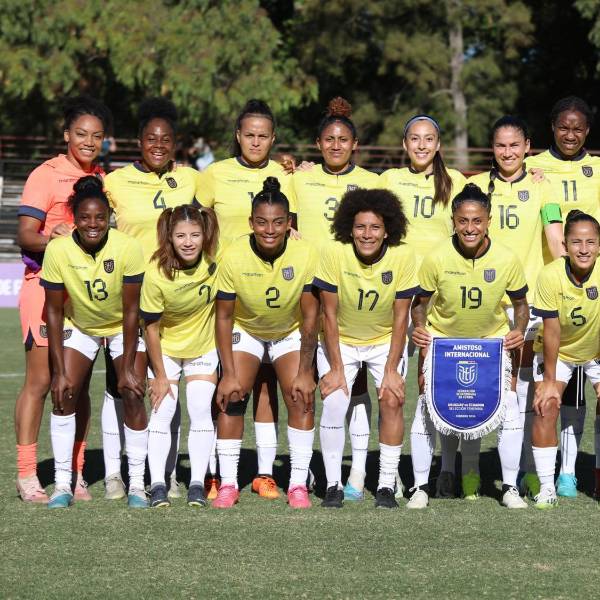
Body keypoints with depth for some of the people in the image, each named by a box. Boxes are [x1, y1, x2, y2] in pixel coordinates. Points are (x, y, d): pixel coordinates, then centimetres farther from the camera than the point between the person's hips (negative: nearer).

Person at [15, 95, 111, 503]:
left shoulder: (103, 179, 12)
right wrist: (53, 240, -31)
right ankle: (27, 475, 0)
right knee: (40, 382, -5)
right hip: (46, 287, -5)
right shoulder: (46, 175, -6)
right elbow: (25, 235, -13)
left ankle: (75, 474, 12)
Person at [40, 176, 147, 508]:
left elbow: (131, 310, -21)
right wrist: (59, 371, -17)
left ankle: (136, 484, -2)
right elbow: (54, 311, -16)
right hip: (79, 326, 1)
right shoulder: (58, 250, -25)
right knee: (64, 393, -11)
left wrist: (127, 368, -20)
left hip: (123, 328, -1)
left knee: (133, 395, -13)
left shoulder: (128, 248, -29)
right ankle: (62, 483, -3)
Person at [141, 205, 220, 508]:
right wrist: (160, 376, -10)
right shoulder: (156, 273, -28)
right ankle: (157, 484, -3)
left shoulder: (216, 261, -22)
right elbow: (151, 328, -17)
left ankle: (197, 483, -1)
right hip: (165, 348, -2)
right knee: (162, 411, -7)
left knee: (200, 410, -6)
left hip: (204, 345, 2)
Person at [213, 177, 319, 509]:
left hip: (290, 332, 0)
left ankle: (298, 484, -7)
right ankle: (228, 483, -4)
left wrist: (305, 372, -20)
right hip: (245, 330, 0)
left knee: (301, 398, -14)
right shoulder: (234, 256, -26)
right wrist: (229, 373, -19)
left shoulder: (305, 254, -25)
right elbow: (224, 316, -17)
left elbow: (310, 315, -18)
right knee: (231, 397, -13)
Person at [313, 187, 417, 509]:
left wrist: (392, 369, -15)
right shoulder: (333, 254, -23)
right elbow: (330, 314, -16)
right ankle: (333, 485, -5)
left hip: (385, 340, 1)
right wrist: (336, 368, -16)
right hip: (340, 340, -1)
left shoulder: (402, 256, -20)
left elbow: (400, 317, -13)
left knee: (392, 401, -15)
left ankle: (386, 485, -6)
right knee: (334, 404, -16)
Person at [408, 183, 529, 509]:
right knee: (427, 407, -9)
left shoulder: (507, 259, -17)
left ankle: (510, 487, 7)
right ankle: (420, 488, 5)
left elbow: (521, 303, -1)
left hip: (494, 339, 1)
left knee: (508, 406, -8)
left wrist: (518, 330, -19)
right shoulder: (437, 259, -19)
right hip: (441, 339, -1)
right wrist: (419, 327, -24)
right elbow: (420, 302, -5)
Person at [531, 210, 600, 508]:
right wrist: (549, 380, -15)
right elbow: (552, 329, -21)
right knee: (546, 407, -14)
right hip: (558, 351, -1)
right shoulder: (551, 275, -28)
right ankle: (547, 486, -5)